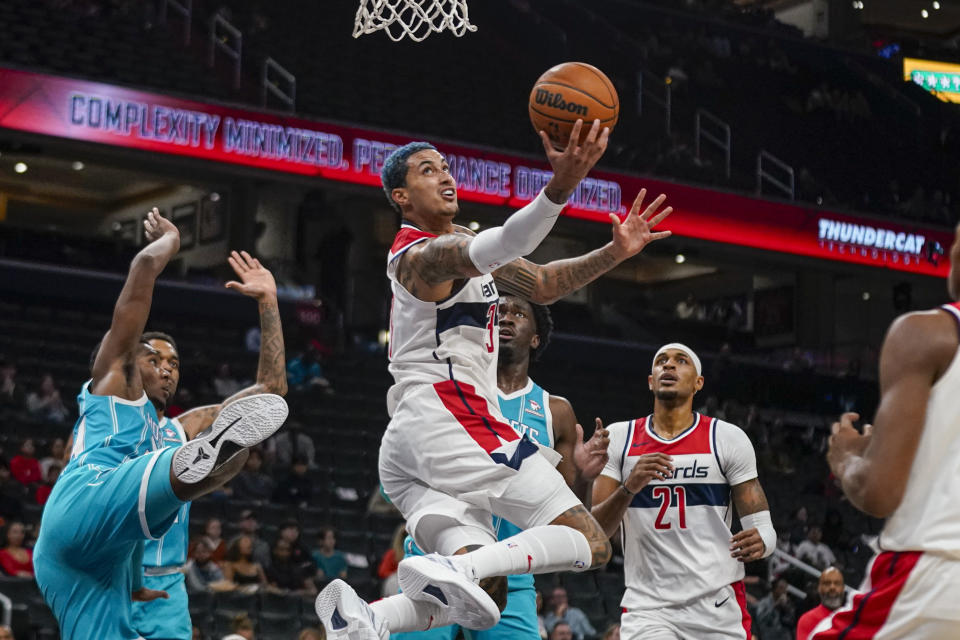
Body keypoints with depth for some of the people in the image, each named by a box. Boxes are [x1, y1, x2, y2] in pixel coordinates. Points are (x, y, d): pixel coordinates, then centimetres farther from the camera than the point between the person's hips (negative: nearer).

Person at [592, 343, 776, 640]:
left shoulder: (728, 438, 2)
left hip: (719, 610, 0)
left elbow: (763, 526, 1)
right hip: (647, 611, 0)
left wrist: (759, 541, -23)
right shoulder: (618, 438, 6)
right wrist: (628, 488, -18)